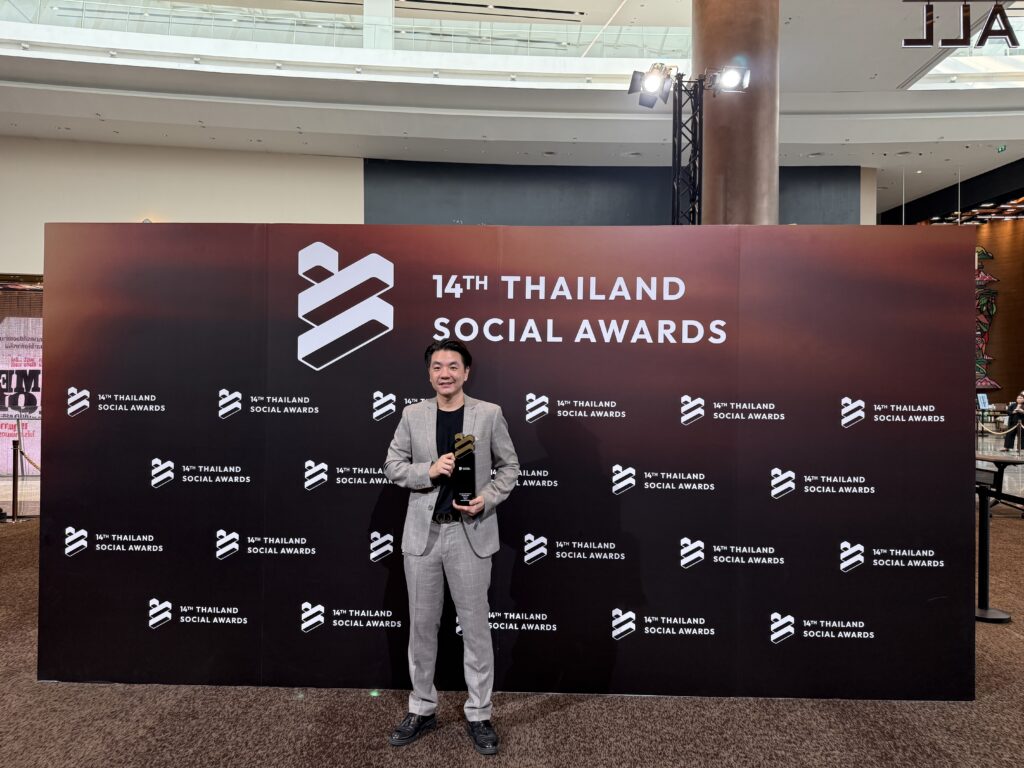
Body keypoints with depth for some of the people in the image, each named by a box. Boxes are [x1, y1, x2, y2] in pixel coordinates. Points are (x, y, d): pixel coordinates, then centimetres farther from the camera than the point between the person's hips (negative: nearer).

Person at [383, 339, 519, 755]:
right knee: (421, 625, 13)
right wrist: (429, 471, -14)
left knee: (475, 626, 7)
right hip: (422, 533, 2)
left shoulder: (489, 413, -2)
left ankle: (479, 715, 23)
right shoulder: (412, 414, 3)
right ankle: (422, 710, 30)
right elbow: (392, 464, 4)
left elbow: (508, 466, 4)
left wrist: (487, 500, -13)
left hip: (470, 533, -2)